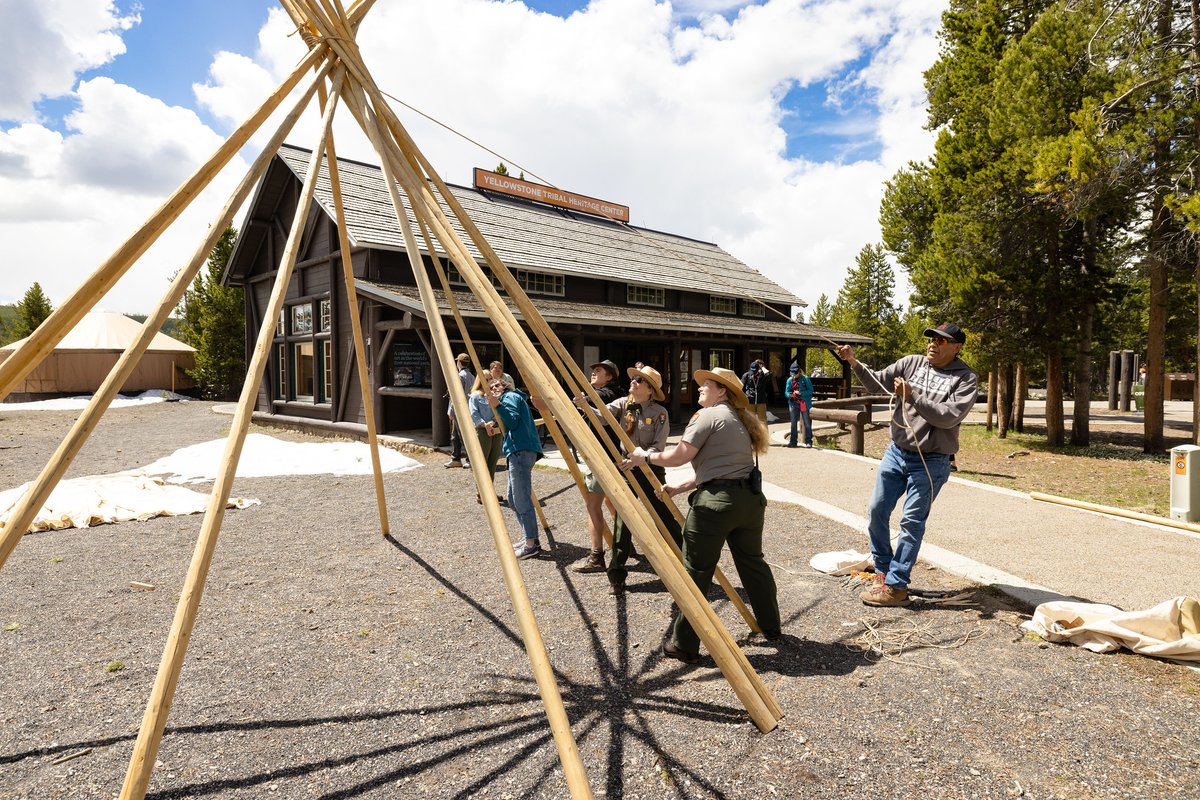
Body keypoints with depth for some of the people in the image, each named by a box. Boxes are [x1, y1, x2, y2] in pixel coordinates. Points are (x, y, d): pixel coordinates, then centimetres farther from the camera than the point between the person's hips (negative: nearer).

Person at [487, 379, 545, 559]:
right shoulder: (510, 398, 30)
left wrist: (498, 406, -14)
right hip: (518, 452, 10)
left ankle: (532, 545, -9)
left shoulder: (511, 396, 3)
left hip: (521, 451, -10)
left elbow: (513, 421, -12)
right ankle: (530, 539, 19)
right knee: (513, 499, 14)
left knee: (521, 499, -11)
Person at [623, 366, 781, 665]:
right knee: (752, 562, 23)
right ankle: (771, 626, 38)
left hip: (715, 503, -8)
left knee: (696, 572, 0)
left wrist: (646, 456, 6)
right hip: (750, 498, 9)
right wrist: (681, 487, 21)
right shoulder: (742, 420, 20)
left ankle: (684, 645, 7)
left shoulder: (708, 416, -6)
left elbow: (678, 457, -10)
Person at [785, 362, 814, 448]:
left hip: (803, 404, -4)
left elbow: (810, 390, -9)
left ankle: (808, 441, 6)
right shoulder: (789, 380, 6)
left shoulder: (805, 379, -6)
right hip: (793, 404, 4)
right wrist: (790, 395, -17)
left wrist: (800, 393, -20)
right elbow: (786, 392, 6)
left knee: (807, 423, 0)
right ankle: (793, 441, 15)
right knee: (793, 423, 8)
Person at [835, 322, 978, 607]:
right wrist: (854, 363, -13)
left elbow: (950, 416, -19)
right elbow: (877, 382, 3)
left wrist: (913, 395, -23)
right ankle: (883, 568, 26)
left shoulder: (966, 378, -7)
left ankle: (895, 586, 8)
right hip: (896, 452, 5)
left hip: (930, 463, -5)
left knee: (912, 523, -1)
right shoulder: (912, 363, 5)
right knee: (876, 510, 8)